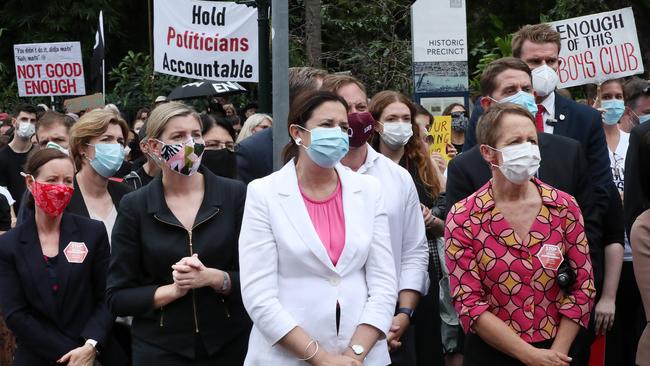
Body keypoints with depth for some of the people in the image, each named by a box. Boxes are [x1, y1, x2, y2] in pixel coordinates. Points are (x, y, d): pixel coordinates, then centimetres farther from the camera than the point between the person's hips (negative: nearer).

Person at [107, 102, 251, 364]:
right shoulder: (134, 207, -3)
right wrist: (172, 290, -14)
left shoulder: (235, 195, -3)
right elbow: (117, 298, -2)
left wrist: (214, 278, -18)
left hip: (230, 343, 1)